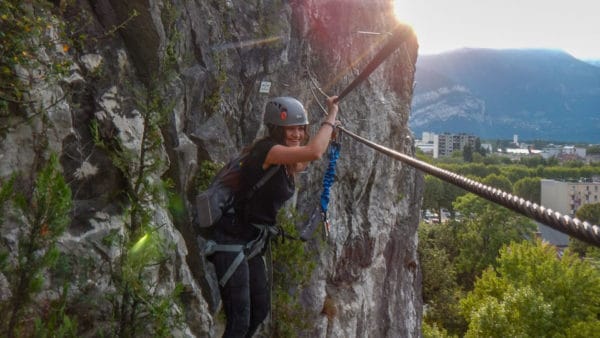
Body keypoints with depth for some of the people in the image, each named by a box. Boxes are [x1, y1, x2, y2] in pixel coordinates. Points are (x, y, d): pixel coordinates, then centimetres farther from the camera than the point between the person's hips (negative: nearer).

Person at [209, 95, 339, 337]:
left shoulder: (286, 162, 6)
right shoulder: (266, 150, -21)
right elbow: (314, 152, -36)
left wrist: (329, 129, 14)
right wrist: (331, 116, -22)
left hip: (253, 244, 10)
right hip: (232, 242, -10)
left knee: (261, 309, 19)